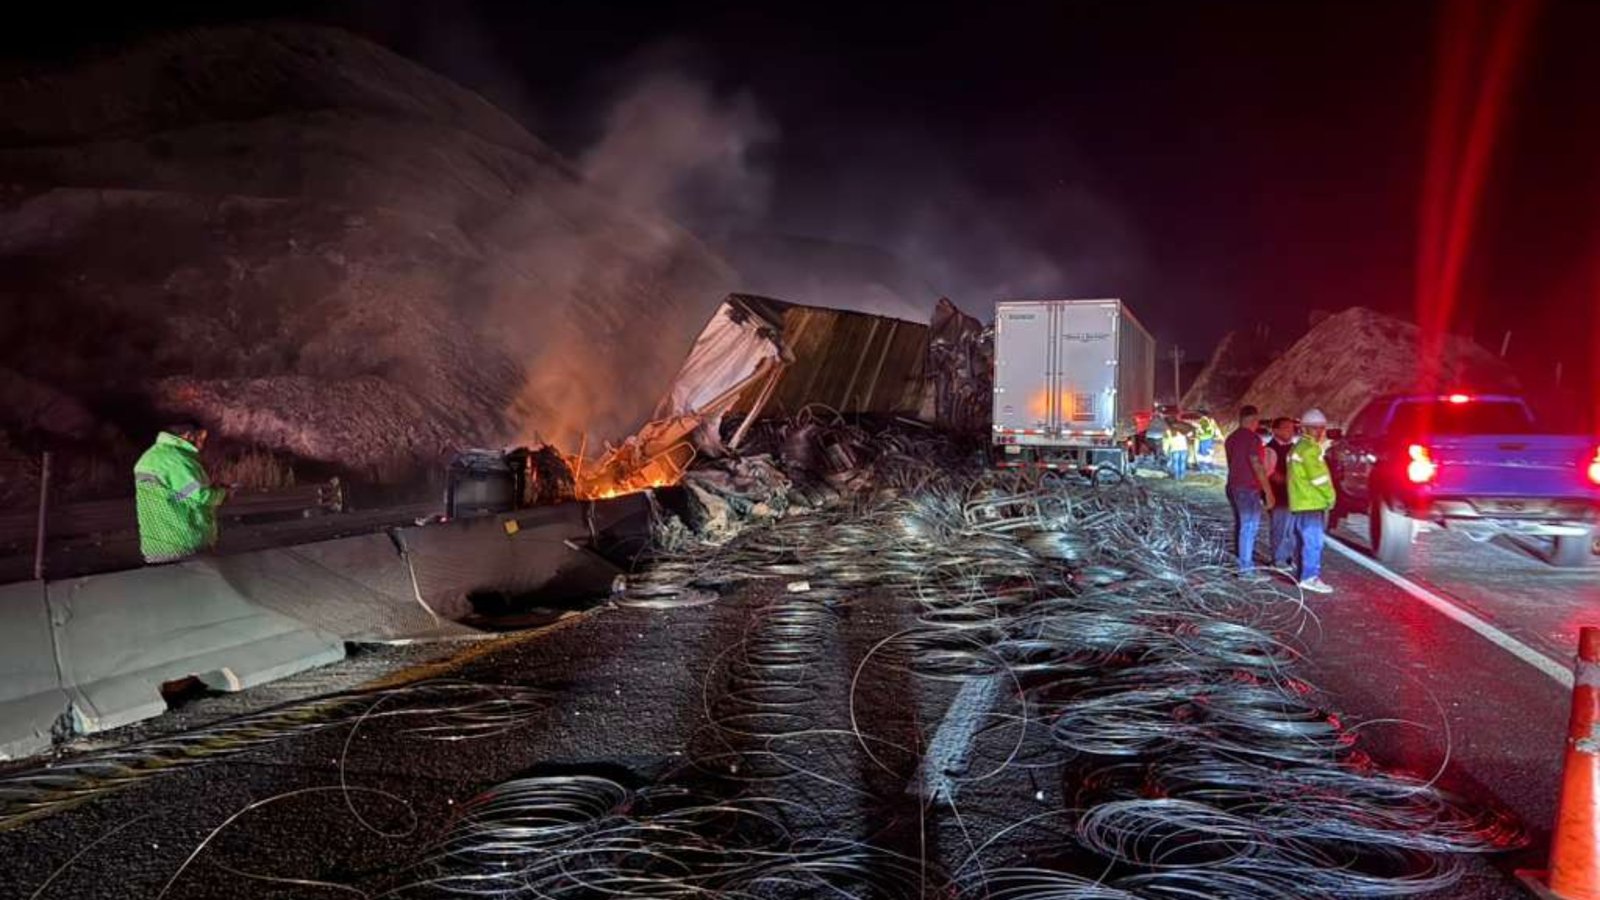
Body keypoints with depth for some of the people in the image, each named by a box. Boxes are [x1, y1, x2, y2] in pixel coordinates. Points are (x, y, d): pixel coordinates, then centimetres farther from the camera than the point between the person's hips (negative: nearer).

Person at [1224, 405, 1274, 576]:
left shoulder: (1231, 439, 13)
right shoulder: (1252, 438, -15)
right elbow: (1257, 466, -19)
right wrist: (1268, 491, -17)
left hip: (1233, 486, 9)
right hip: (1248, 488, -9)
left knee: (1241, 525, 15)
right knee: (1249, 526, -6)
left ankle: (1242, 562, 21)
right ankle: (1246, 567, -6)